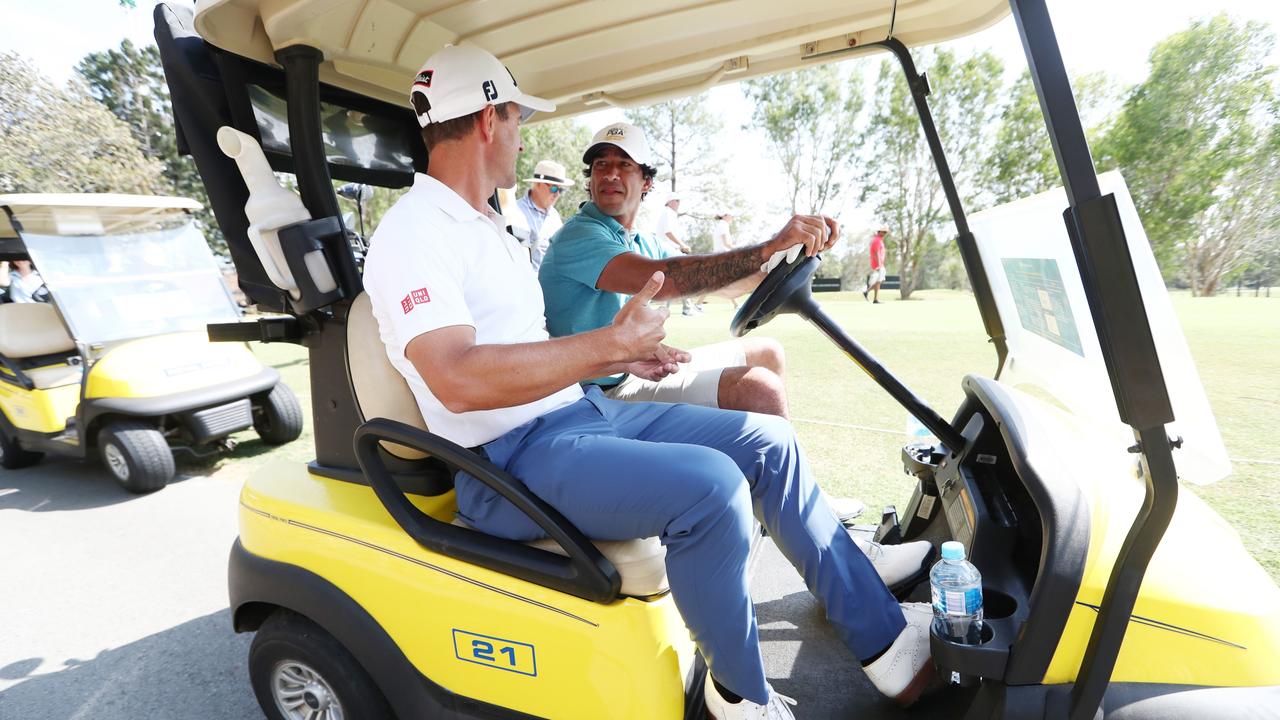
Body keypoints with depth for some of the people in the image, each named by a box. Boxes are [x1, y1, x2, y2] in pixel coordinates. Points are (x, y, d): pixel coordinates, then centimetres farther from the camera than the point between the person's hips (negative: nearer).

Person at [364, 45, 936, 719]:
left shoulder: (483, 224, 21)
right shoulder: (414, 230, -10)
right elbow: (458, 380, -27)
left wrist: (620, 357, 10)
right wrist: (611, 343, -25)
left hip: (585, 411, 9)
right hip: (512, 460, -9)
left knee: (767, 441, 0)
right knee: (710, 487, -31)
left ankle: (881, 636, 12)